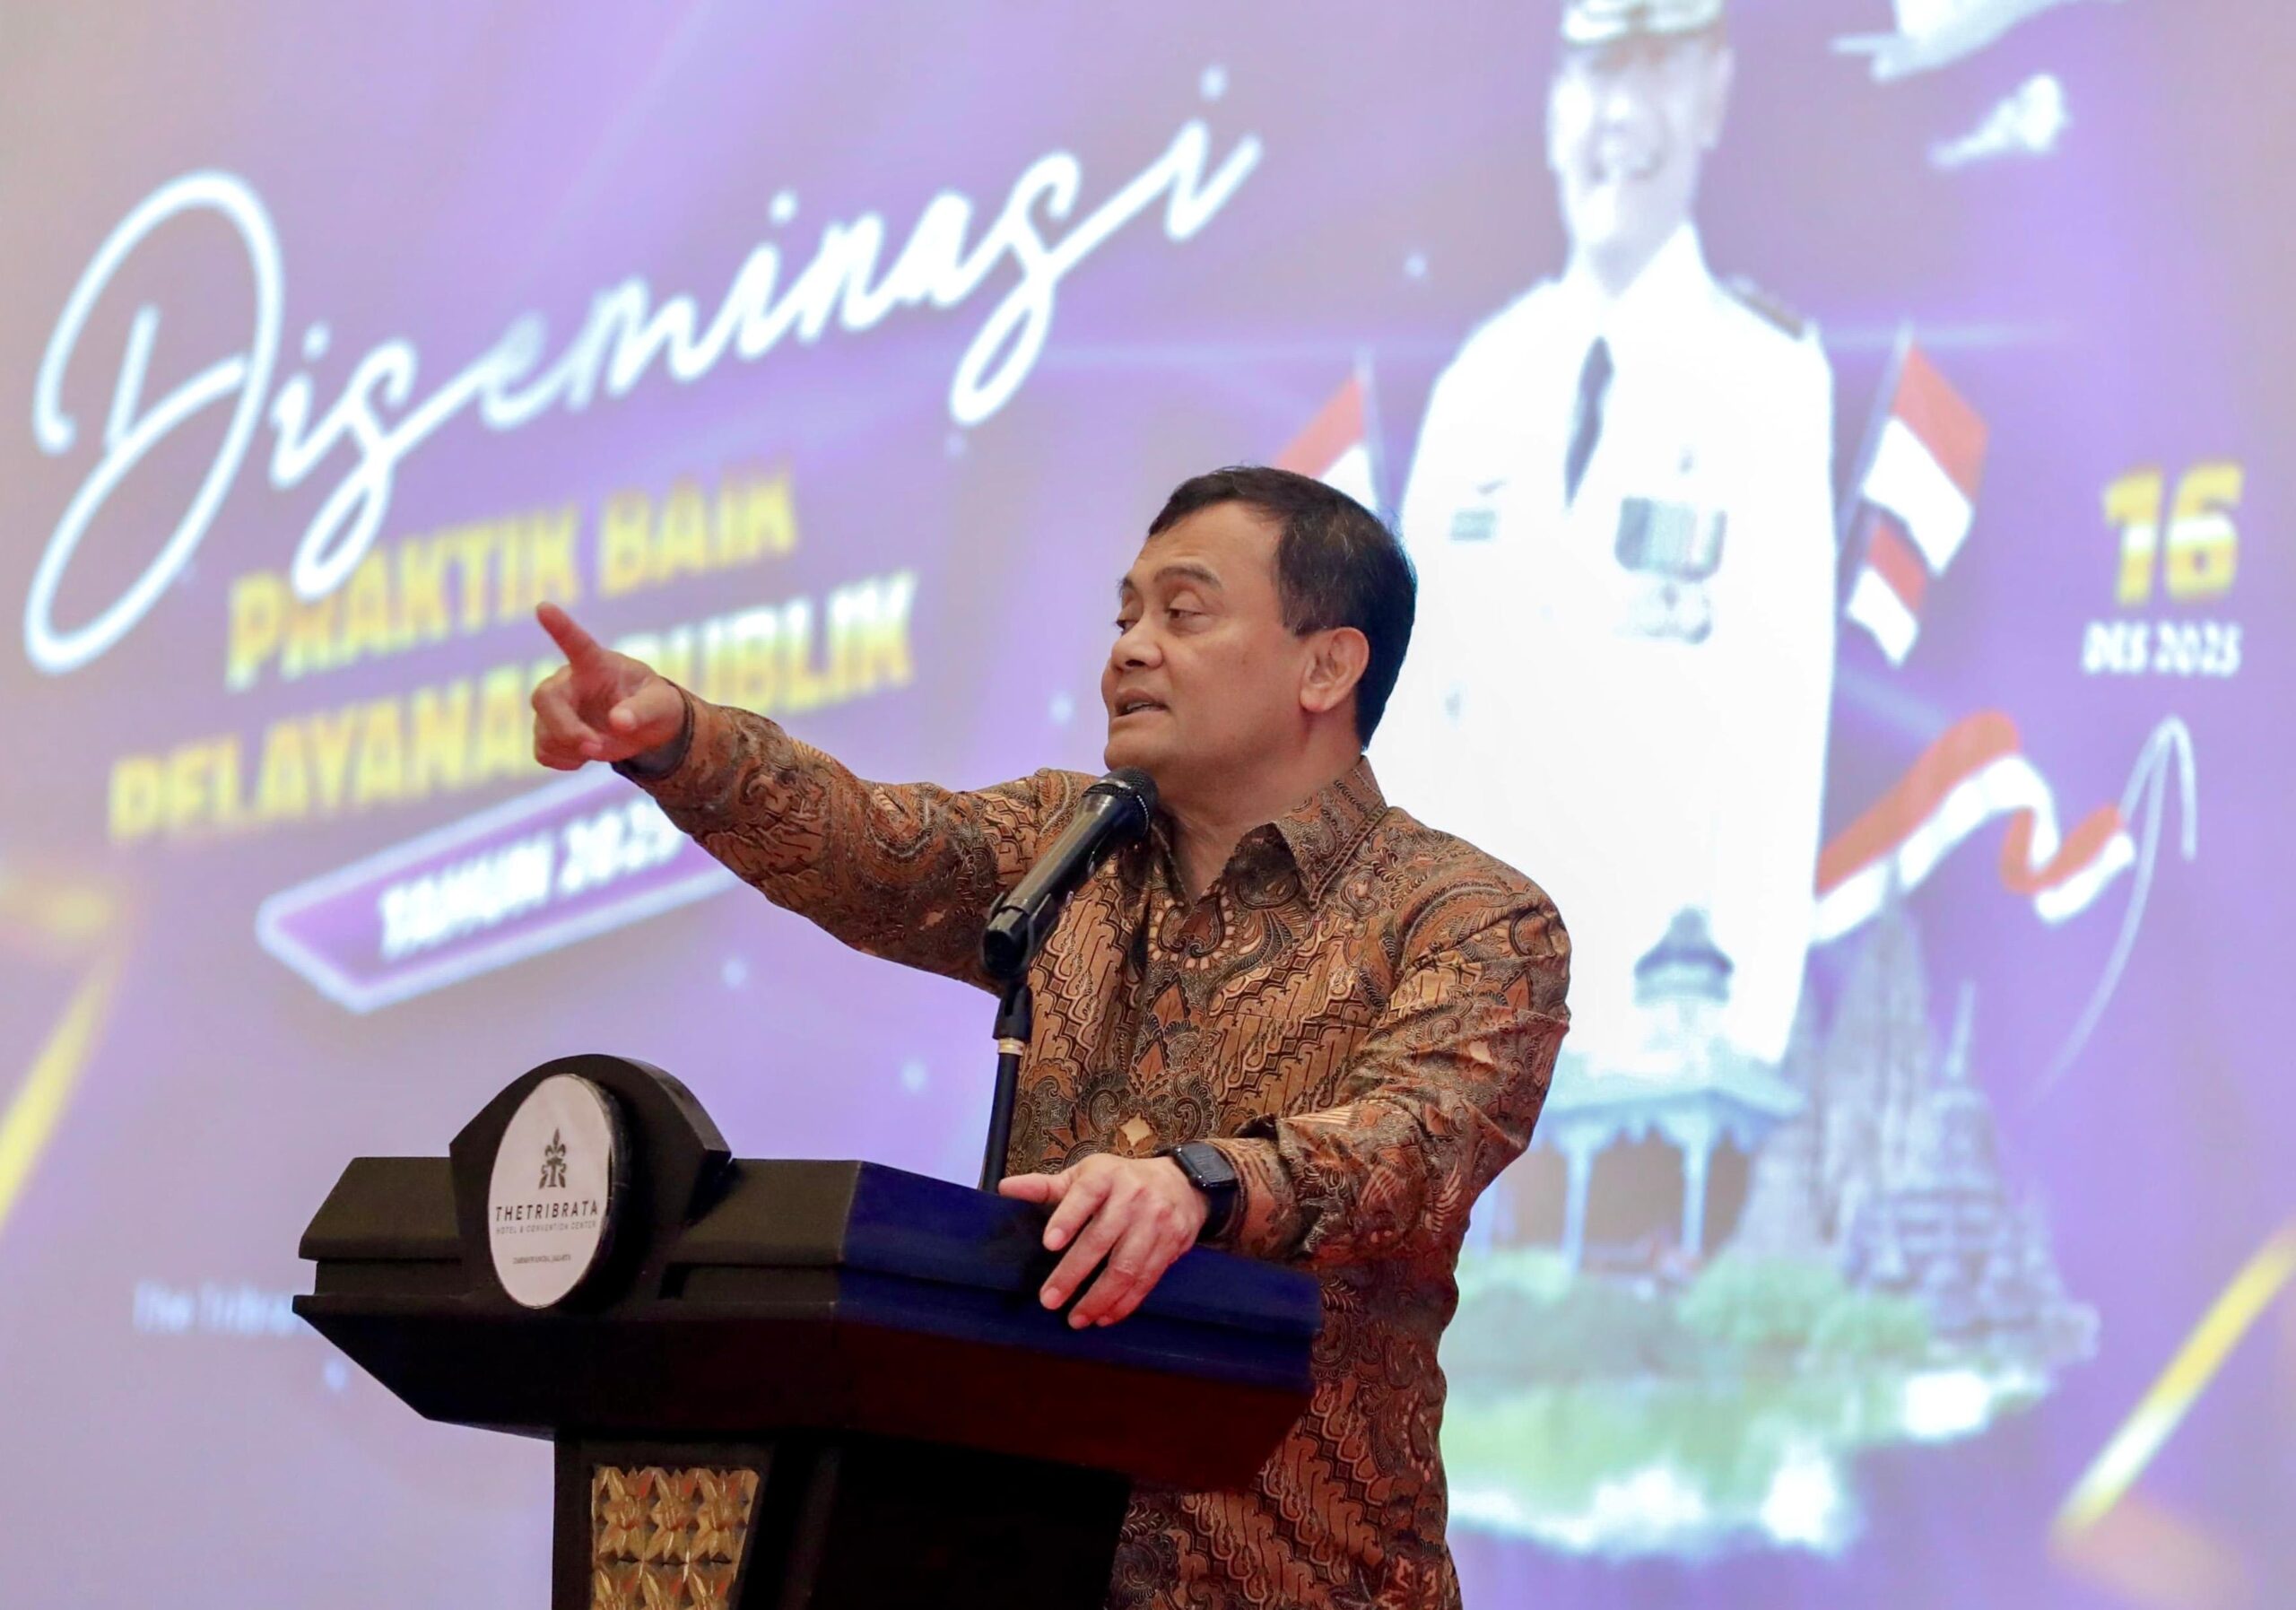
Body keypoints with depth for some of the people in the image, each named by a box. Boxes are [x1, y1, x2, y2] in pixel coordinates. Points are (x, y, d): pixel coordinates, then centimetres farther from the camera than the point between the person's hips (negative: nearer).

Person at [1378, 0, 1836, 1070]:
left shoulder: (1767, 376, -3)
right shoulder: (1478, 380, 11)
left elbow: (1781, 713, -8)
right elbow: (1412, 690, 11)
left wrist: (1753, 1025, -14)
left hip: (1651, 996, -4)